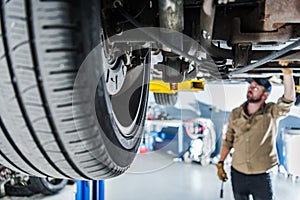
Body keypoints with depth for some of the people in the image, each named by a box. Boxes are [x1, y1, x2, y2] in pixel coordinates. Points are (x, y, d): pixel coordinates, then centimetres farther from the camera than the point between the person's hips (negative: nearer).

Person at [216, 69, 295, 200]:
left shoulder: (271, 113, -7)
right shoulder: (235, 114, 2)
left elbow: (289, 98, -26)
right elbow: (228, 141, 10)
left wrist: (287, 71, -37)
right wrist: (220, 164, 8)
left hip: (261, 177, -2)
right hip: (237, 175, 3)